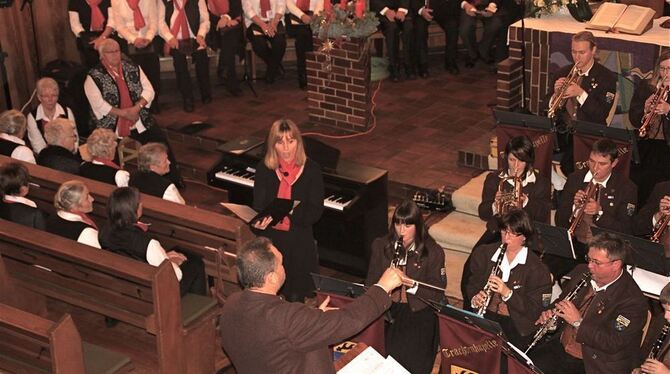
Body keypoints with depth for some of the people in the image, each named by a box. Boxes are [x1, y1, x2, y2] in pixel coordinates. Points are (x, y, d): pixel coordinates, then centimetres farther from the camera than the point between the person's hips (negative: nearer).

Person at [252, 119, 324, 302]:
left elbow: (315, 212, -7)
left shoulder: (311, 170, -3)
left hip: (299, 240, -1)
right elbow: (258, 206, -1)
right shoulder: (264, 168, 3)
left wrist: (290, 213, -26)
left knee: (295, 297, -5)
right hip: (269, 238, 1)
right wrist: (259, 222, -25)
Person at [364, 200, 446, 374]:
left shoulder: (433, 252, -3)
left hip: (419, 312, -2)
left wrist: (413, 285, -22)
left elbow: (437, 294, -5)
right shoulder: (380, 246, 7)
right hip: (388, 309, 2)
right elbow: (370, 283, 10)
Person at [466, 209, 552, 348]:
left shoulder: (536, 268, -5)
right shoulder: (484, 253, 8)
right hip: (483, 317, 3)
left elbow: (535, 310, -8)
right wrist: (474, 299, -8)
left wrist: (508, 293, -22)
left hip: (515, 325, -3)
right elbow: (473, 284, 15)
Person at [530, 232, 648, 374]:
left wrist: (578, 322, -24)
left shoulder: (633, 300, -17)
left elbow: (613, 344, -23)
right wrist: (550, 314, -2)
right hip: (559, 348, 7)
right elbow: (561, 302, 20)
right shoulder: (581, 272, 4)